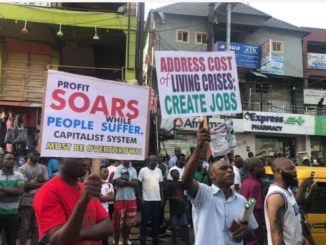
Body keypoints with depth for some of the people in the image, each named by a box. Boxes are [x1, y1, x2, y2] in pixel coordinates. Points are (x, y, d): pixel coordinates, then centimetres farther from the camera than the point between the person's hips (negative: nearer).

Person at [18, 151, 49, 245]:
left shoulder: (43, 168, 10)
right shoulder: (22, 169, 0)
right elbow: (25, 184, -10)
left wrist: (32, 185, -10)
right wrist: (40, 184, -8)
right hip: (27, 201, -3)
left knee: (37, 227, 9)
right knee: (24, 227, 3)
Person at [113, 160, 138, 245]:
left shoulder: (133, 170, 11)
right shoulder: (118, 169, -3)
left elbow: (136, 184, 0)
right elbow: (119, 182, -17)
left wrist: (125, 181, -10)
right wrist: (130, 182, -5)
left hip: (132, 199, 5)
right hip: (121, 199, -4)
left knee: (129, 223, 11)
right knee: (118, 223, 1)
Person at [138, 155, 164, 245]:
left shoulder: (159, 171, 8)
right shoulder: (143, 170, -5)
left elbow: (161, 185, 13)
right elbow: (139, 185, -2)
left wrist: (162, 198, 8)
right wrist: (140, 198, -7)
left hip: (157, 199, 4)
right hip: (146, 200, -4)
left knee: (156, 221, 9)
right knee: (144, 220, 3)